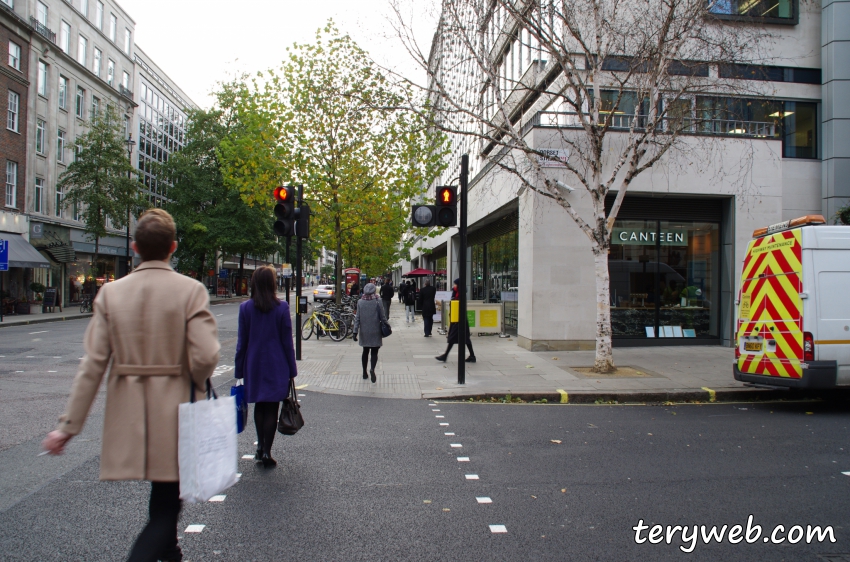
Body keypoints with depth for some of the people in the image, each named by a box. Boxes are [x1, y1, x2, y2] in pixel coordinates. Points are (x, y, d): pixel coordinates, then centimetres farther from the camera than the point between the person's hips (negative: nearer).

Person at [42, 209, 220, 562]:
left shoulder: (111, 292, -2)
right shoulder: (191, 290, -11)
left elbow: (92, 364, -4)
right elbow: (205, 357, -20)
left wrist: (68, 425, 2)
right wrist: (197, 385, 3)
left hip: (127, 413, 4)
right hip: (173, 412, -4)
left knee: (164, 497, 25)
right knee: (165, 504, 8)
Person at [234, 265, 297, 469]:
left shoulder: (245, 308, -5)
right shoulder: (281, 308, -8)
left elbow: (242, 342, -2)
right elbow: (287, 342, -5)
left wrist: (239, 369, 6)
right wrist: (291, 369, 2)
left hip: (254, 366, 2)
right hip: (276, 366, -2)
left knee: (259, 406, 19)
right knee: (271, 408, 5)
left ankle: (260, 447, 24)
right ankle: (266, 452, 4)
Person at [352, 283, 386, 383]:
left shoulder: (360, 302, -2)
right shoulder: (377, 302, -9)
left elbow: (357, 318, -2)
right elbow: (383, 317, -5)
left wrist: (355, 331, 0)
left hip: (364, 332, 3)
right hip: (375, 332, -3)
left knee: (365, 351, 16)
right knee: (374, 352, 2)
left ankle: (364, 372, 22)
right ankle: (372, 369, -22)